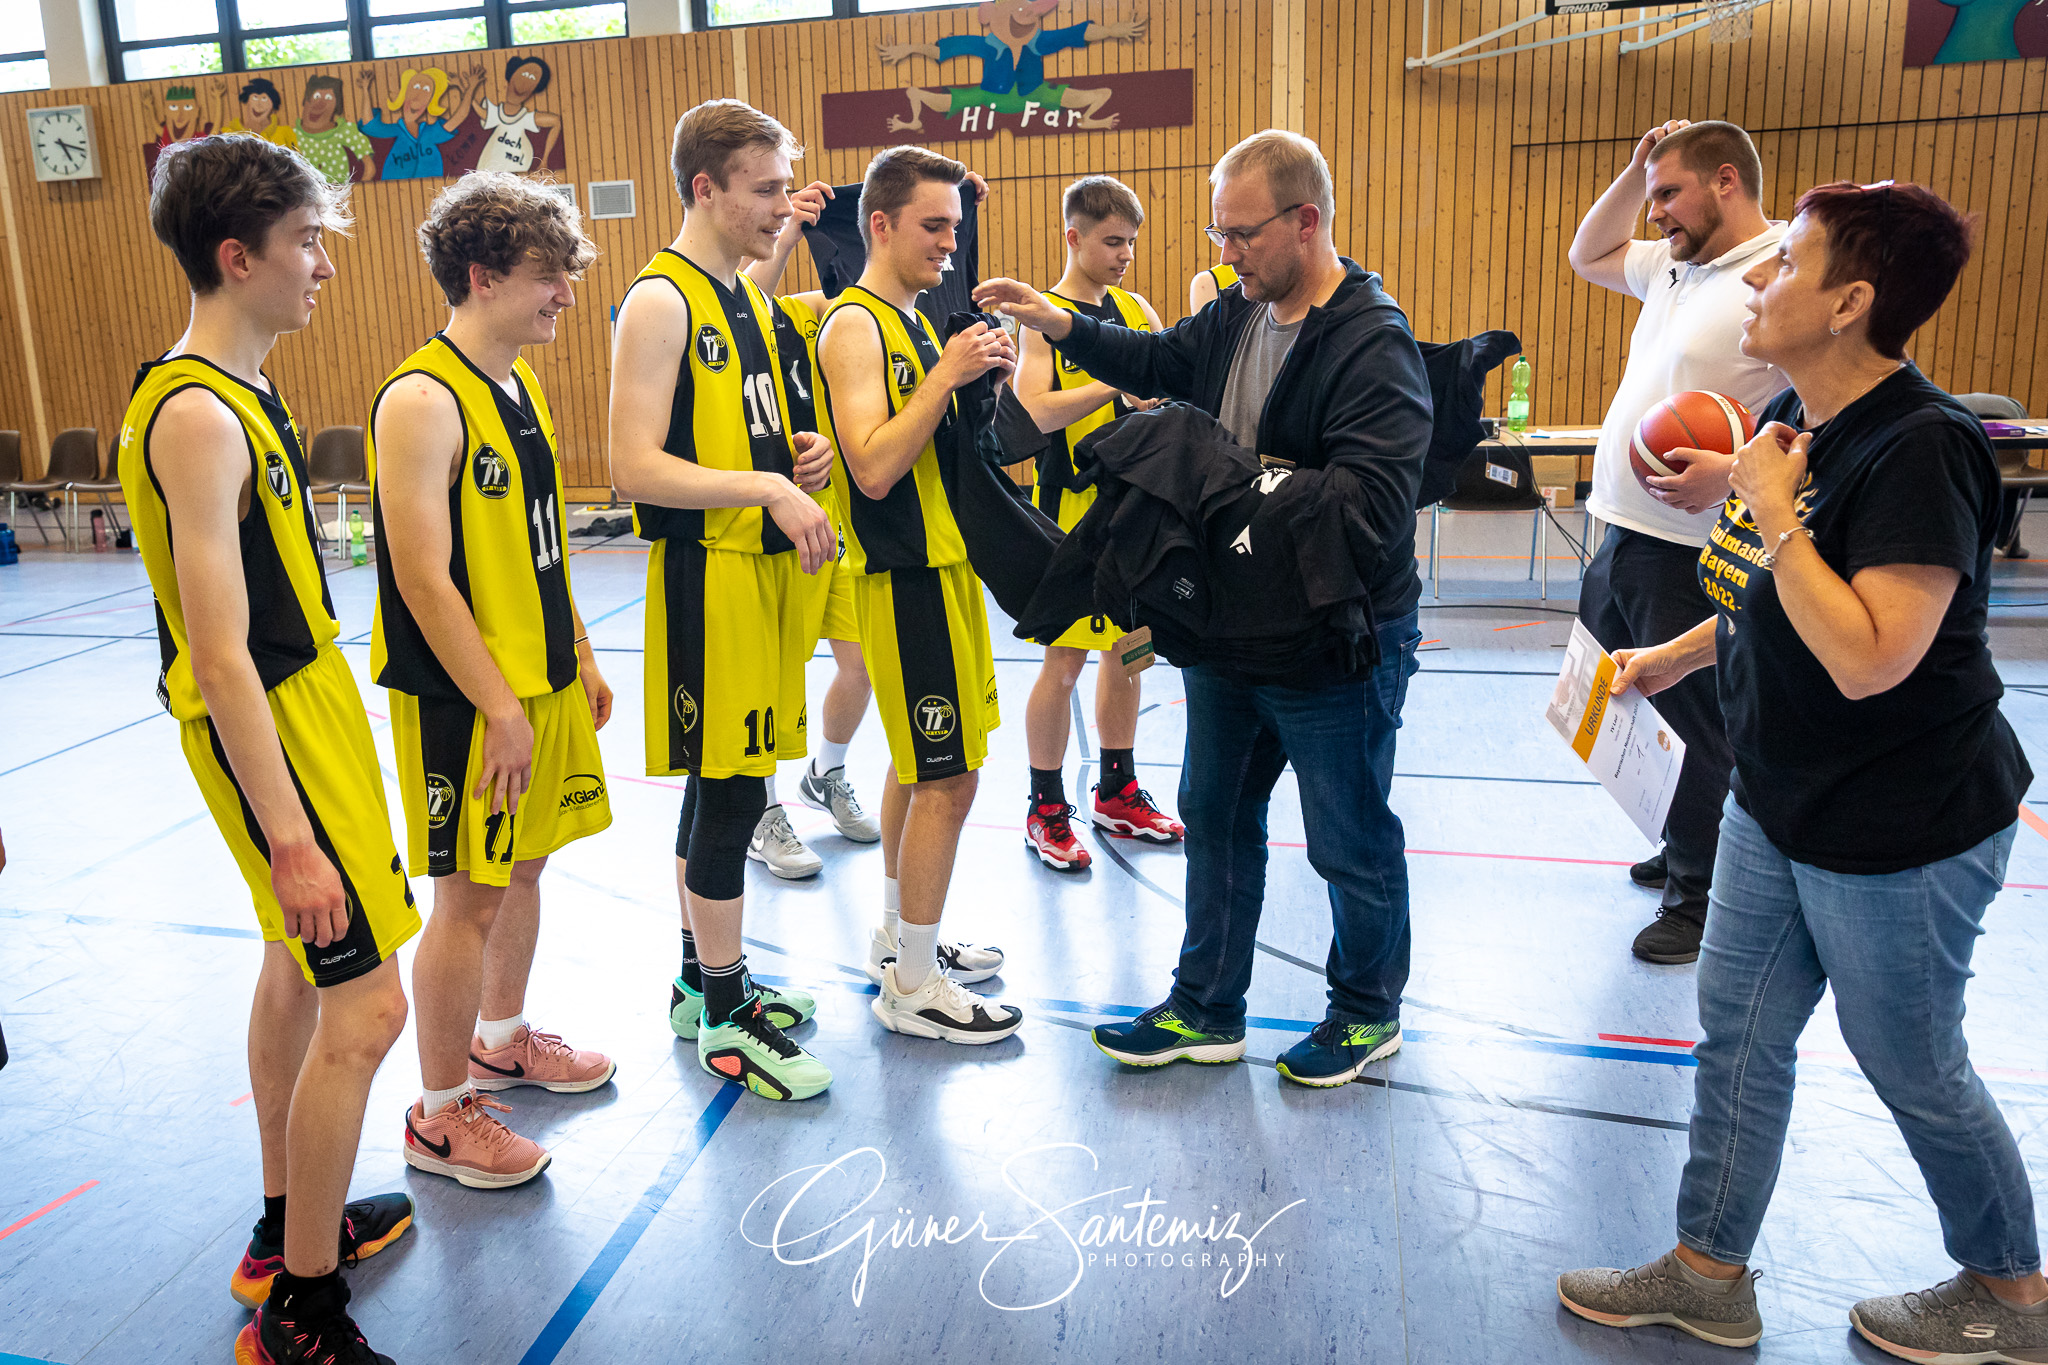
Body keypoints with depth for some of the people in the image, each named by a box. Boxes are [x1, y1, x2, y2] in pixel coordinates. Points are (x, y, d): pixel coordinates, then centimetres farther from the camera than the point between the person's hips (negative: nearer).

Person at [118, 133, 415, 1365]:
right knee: (365, 1004, -7)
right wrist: (287, 833, -26)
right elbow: (220, 654, -25)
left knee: (301, 968, 20)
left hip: (311, 699, 11)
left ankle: (291, 1226, 38)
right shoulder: (197, 414, -21)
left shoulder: (240, 388, 9)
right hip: (268, 727, -11)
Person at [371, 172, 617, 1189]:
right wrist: (500, 709, -20)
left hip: (542, 683, 9)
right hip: (465, 699, -8)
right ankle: (440, 1114, 19)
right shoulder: (422, 399, -18)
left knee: (523, 868, 20)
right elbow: (424, 580, -21)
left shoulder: (520, 383, 10)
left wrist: (579, 661, 17)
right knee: (470, 896, 1)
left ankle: (501, 1040, 41)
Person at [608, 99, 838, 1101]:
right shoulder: (661, 301, -12)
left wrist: (799, 454, 5)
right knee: (727, 789, -3)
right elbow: (636, 467, -20)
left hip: (764, 565, 9)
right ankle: (724, 1020, 10)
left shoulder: (748, 295, 16)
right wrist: (769, 488, -25)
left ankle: (705, 980, 30)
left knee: (723, 786, 16)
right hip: (707, 574, -9)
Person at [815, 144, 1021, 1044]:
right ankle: (913, 987, 6)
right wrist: (948, 372, -22)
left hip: (940, 565, 10)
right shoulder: (855, 326, -13)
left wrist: (985, 379, 4)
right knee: (947, 777, -6)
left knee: (921, 766, 16)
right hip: (906, 576, -10)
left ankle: (900, 940, 31)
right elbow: (873, 467, -23)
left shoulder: (915, 322, 16)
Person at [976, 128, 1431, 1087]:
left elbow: (1372, 506, -31)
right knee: (1215, 814, 18)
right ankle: (1206, 1010, 35)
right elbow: (1160, 363, 22)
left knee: (1351, 842, 10)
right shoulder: (1239, 315, 3)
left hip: (1339, 646, -8)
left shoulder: (1373, 344, -21)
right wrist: (1061, 325, 10)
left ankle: (1369, 1013, 34)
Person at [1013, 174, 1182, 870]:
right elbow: (1032, 412, -21)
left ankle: (1118, 793, 27)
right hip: (1070, 507, -7)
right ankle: (1046, 809, 12)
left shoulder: (1135, 309, 12)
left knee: (1127, 653, 13)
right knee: (1064, 662, -2)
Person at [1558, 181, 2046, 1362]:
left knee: (1915, 1070, 12)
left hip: (1902, 834, -8)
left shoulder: (1922, 448, -25)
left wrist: (1773, 509, -27)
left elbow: (1867, 655, -33)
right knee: (1739, 1040, 16)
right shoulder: (1798, 418, 2)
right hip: (1781, 806, 8)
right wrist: (1675, 656, 19)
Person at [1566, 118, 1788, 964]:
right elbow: (1588, 254, 31)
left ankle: (1700, 897, 18)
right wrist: (1636, 169, 17)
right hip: (1624, 538, 9)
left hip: (1697, 555, -9)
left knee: (1696, 726, 1)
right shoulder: (1674, 266, 14)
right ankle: (1683, 854, 37)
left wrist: (1734, 472, -30)